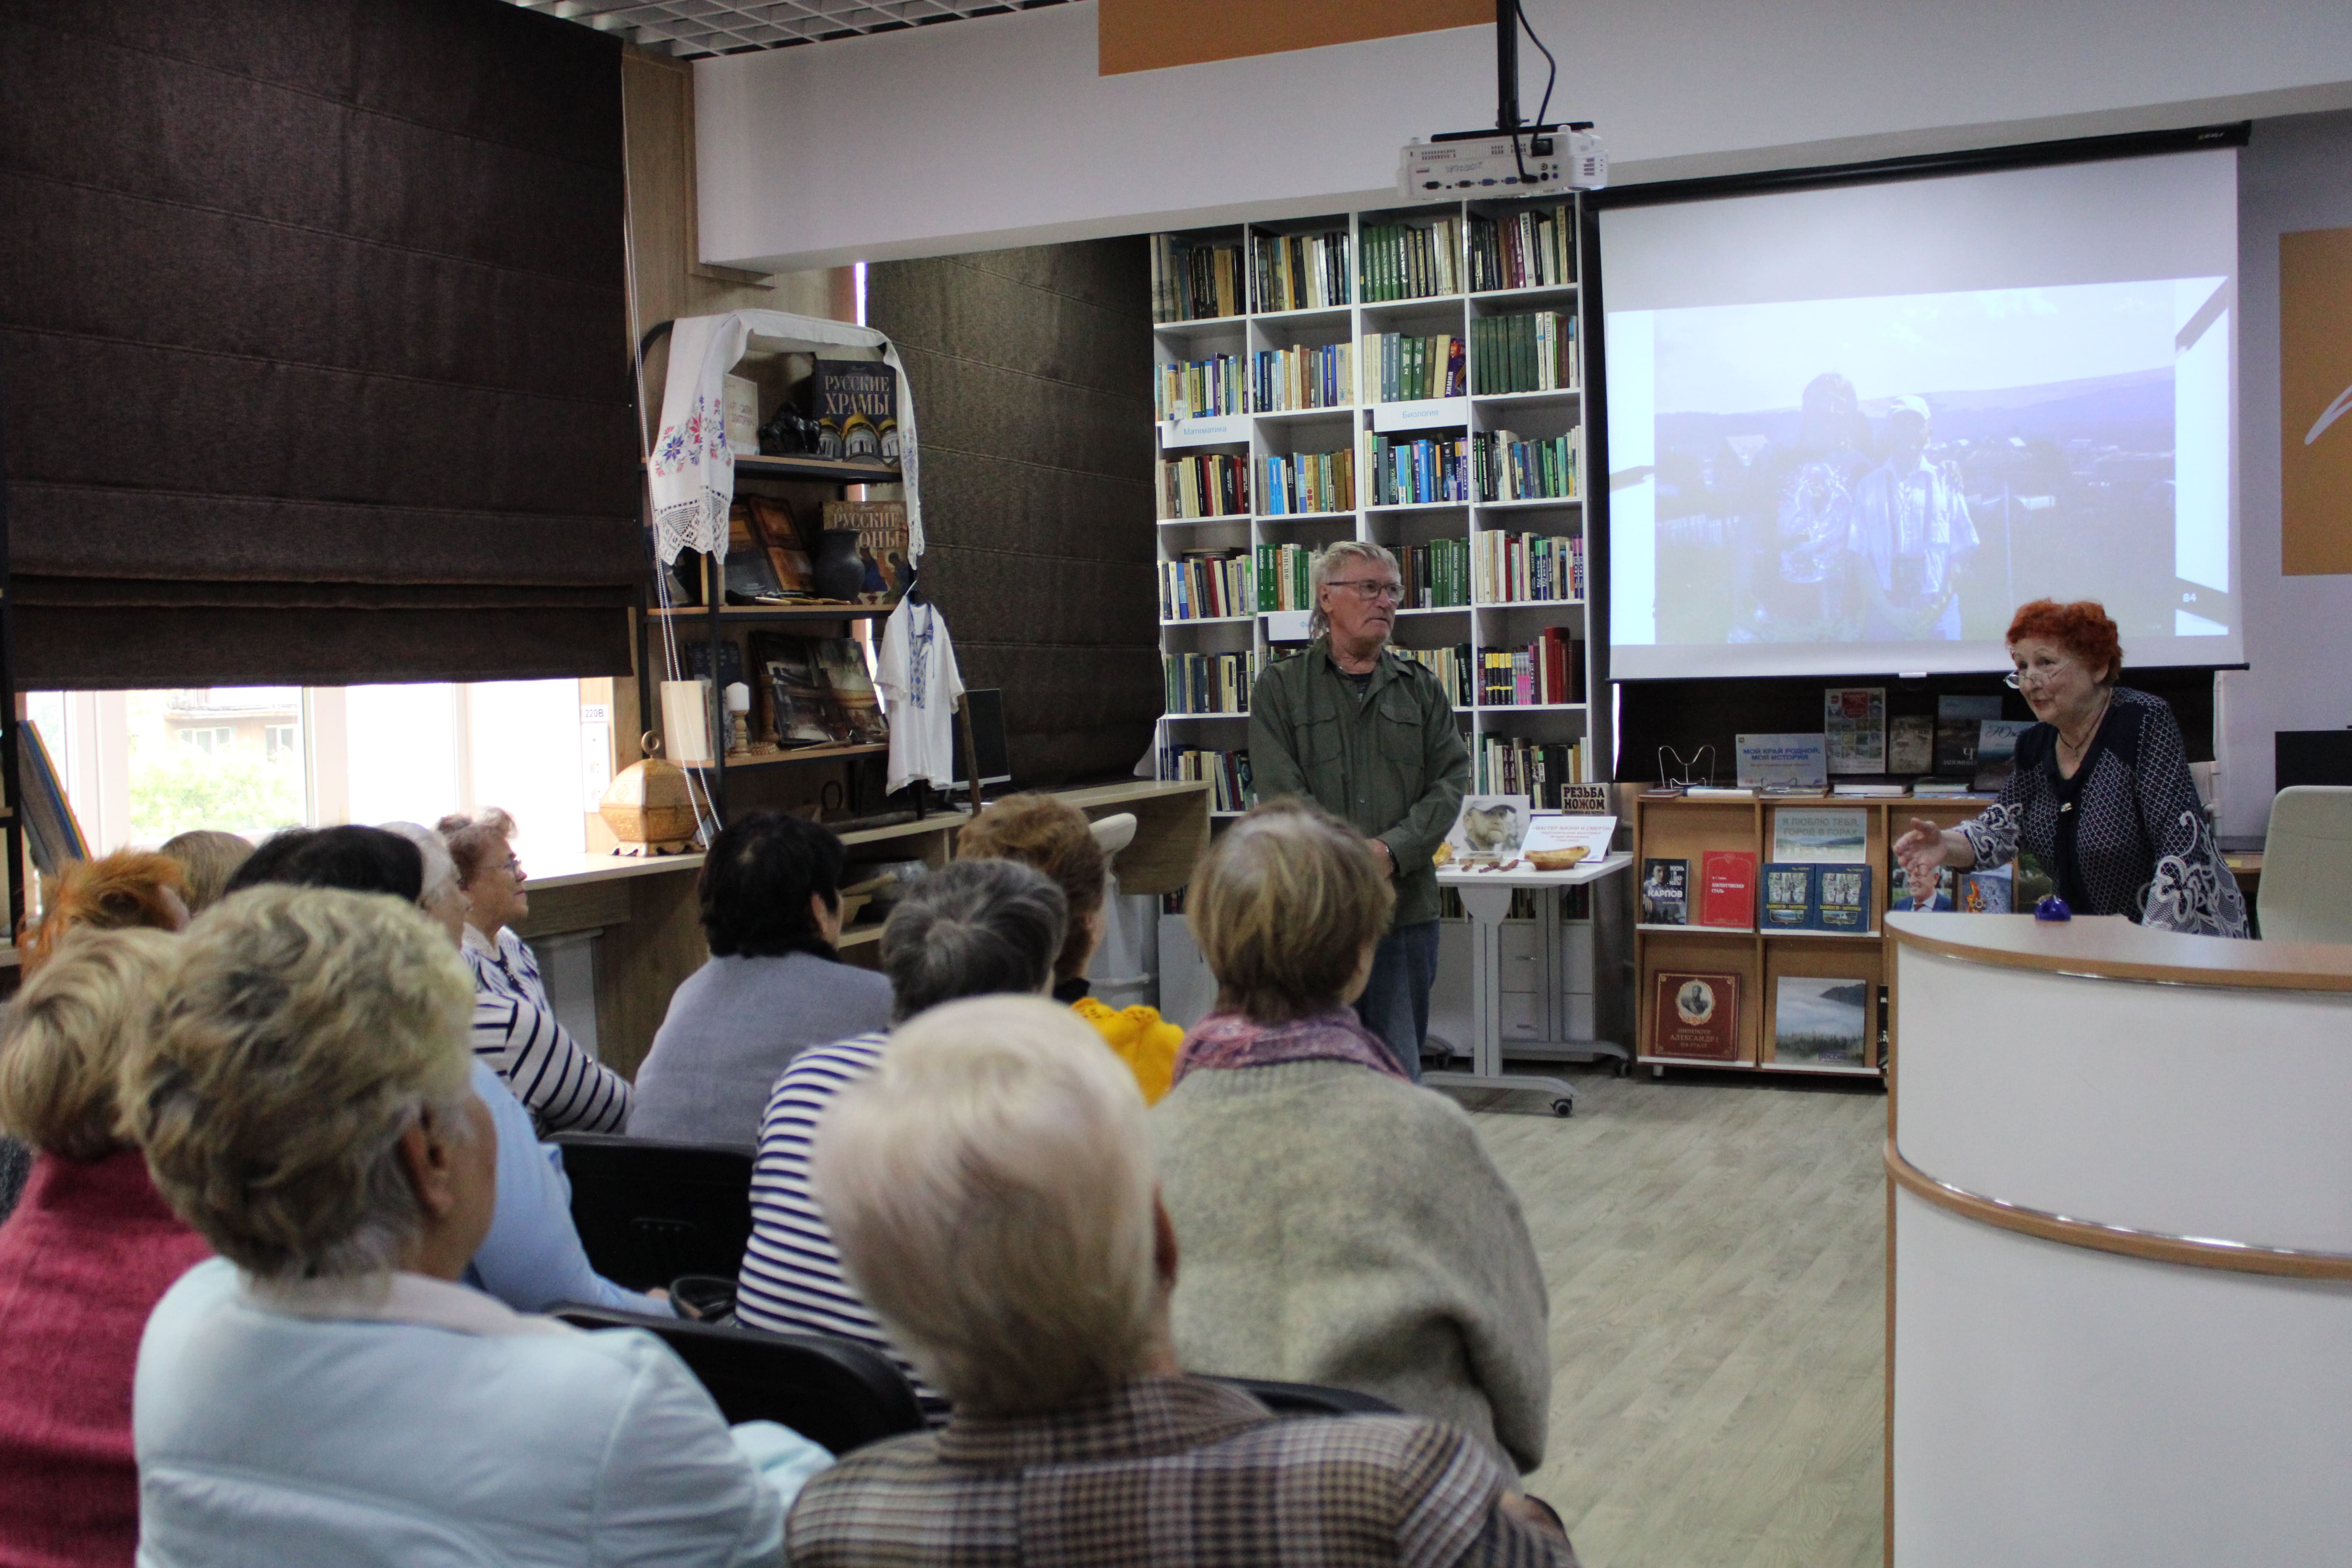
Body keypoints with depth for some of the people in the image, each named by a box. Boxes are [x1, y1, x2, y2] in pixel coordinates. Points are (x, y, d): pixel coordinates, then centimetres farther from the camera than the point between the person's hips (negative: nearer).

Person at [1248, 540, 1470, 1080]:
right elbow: (1281, 791, -6)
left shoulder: (1421, 688, 14)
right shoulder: (1281, 687, 4)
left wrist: (1392, 850, -12)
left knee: (1401, 1068, 8)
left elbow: (1450, 781, 4)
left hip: (1407, 905, 3)